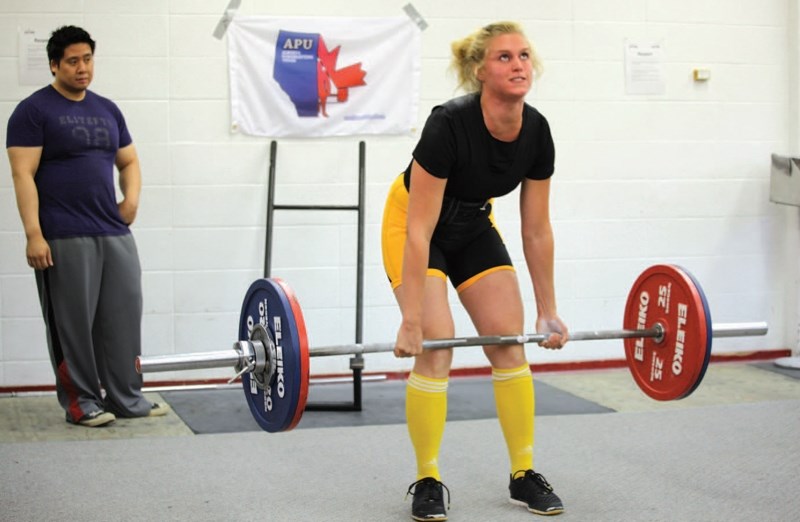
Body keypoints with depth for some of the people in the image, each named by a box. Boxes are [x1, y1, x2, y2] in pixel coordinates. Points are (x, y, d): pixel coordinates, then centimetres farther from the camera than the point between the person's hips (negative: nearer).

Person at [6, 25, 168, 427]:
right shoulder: (34, 111, -4)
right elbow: (23, 174, -10)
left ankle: (125, 397, 16)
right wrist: (33, 234, -17)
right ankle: (81, 401, 11)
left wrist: (132, 198, 4)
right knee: (73, 322, 0)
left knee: (123, 316, 6)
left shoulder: (107, 110, 15)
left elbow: (129, 161, 24)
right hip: (64, 239, -6)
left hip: (115, 233, 6)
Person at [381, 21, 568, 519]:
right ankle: (428, 481, -1)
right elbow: (420, 231, -32)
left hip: (473, 225, 5)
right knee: (435, 348, -15)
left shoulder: (536, 132, -18)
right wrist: (411, 322, -31)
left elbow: (537, 230, -7)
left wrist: (549, 311, -4)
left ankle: (524, 474, 9)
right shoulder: (449, 125, -34)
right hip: (414, 224, -5)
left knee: (510, 343, -1)